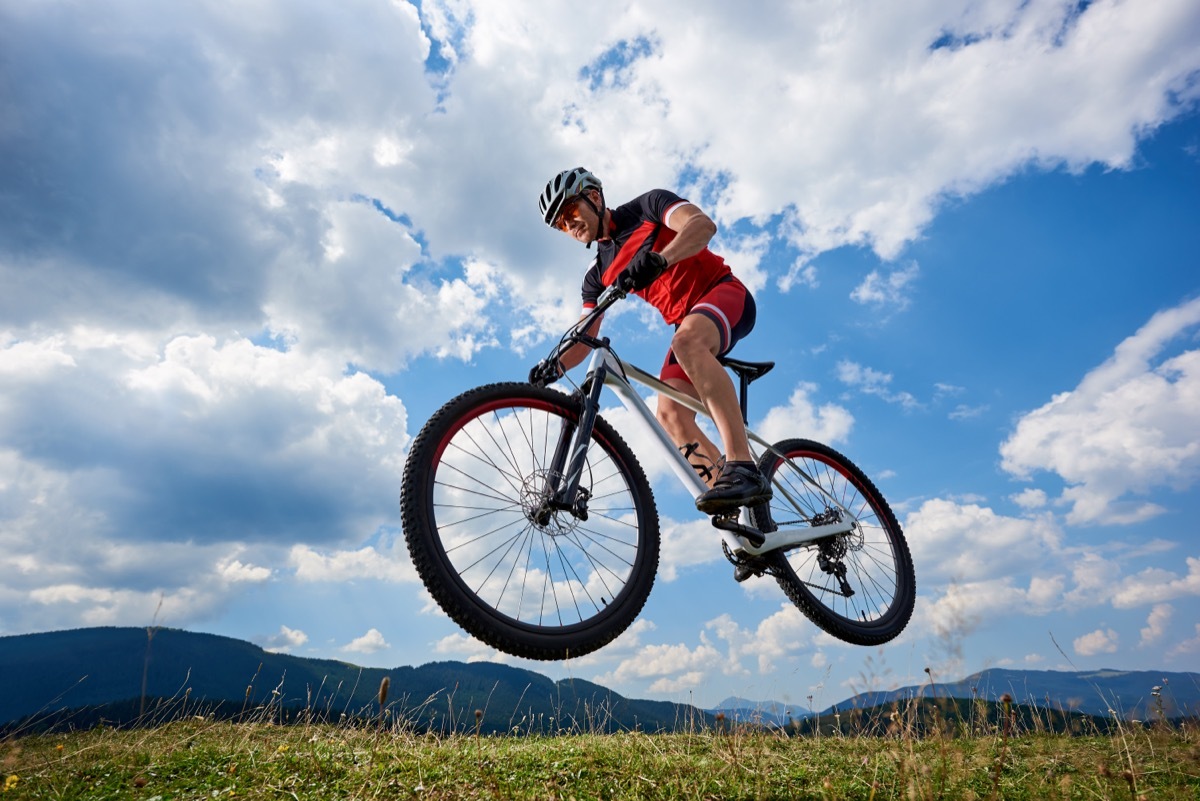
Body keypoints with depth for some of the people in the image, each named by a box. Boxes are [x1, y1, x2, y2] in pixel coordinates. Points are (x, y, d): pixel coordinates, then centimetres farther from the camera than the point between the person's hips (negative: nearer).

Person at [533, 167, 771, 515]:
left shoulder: (647, 205, -3)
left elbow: (703, 224, -21)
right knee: (670, 414, -15)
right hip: (688, 324, 6)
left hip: (724, 292, -6)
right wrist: (557, 365, -13)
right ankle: (737, 503, -14)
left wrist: (660, 258, -39)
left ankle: (744, 468, -42)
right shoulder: (598, 275, 10)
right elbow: (586, 338, 6)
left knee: (687, 340, -38)